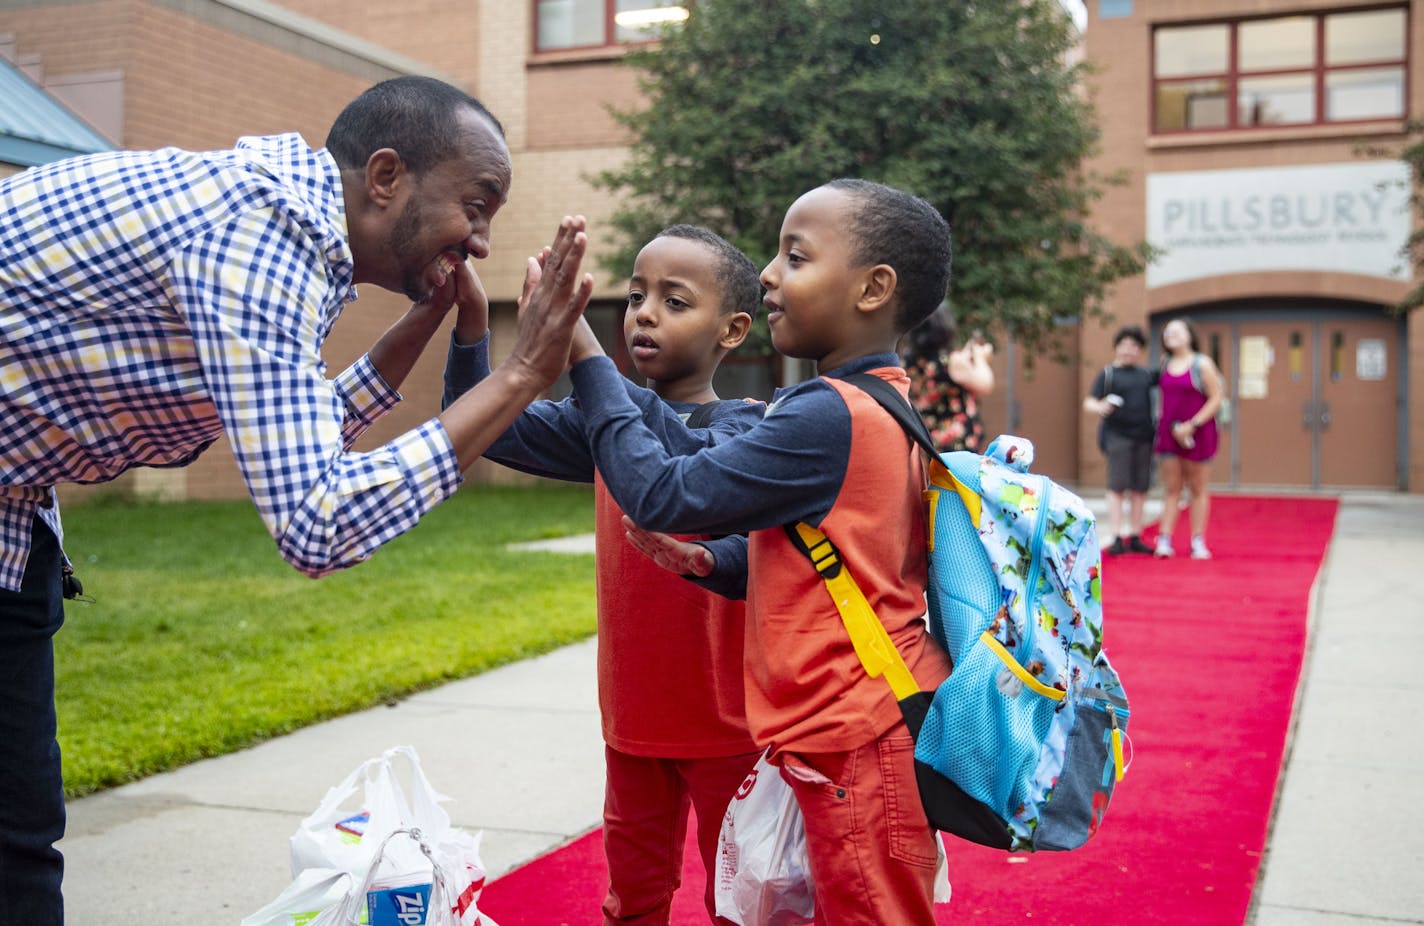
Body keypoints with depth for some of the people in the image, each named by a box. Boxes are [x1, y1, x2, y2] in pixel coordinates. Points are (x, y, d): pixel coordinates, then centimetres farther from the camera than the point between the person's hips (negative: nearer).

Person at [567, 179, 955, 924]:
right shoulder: (890, 408, 9)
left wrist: (583, 355, -15)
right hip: (883, 721, 10)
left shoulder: (826, 417, -21)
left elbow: (662, 495, -20)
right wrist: (709, 562, 0)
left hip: (857, 746, -10)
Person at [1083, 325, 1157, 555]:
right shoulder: (1107, 374, 2)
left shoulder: (1146, 374, 14)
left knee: (1139, 488, 6)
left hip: (1143, 435, 4)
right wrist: (1099, 407, -26)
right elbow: (1089, 402, -4)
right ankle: (1116, 538, -7)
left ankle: (1135, 537, 12)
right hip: (1117, 434, -4)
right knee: (1117, 486, -7)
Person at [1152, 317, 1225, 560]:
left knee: (1197, 489, 6)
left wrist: (1192, 425, -16)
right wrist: (1166, 427, 5)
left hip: (1196, 433, -3)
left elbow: (1216, 399, -9)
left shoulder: (1202, 364, -6)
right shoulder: (1165, 365, 8)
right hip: (1169, 432, 4)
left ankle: (1198, 542, 9)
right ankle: (1164, 540, 0)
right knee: (1171, 489, 2)